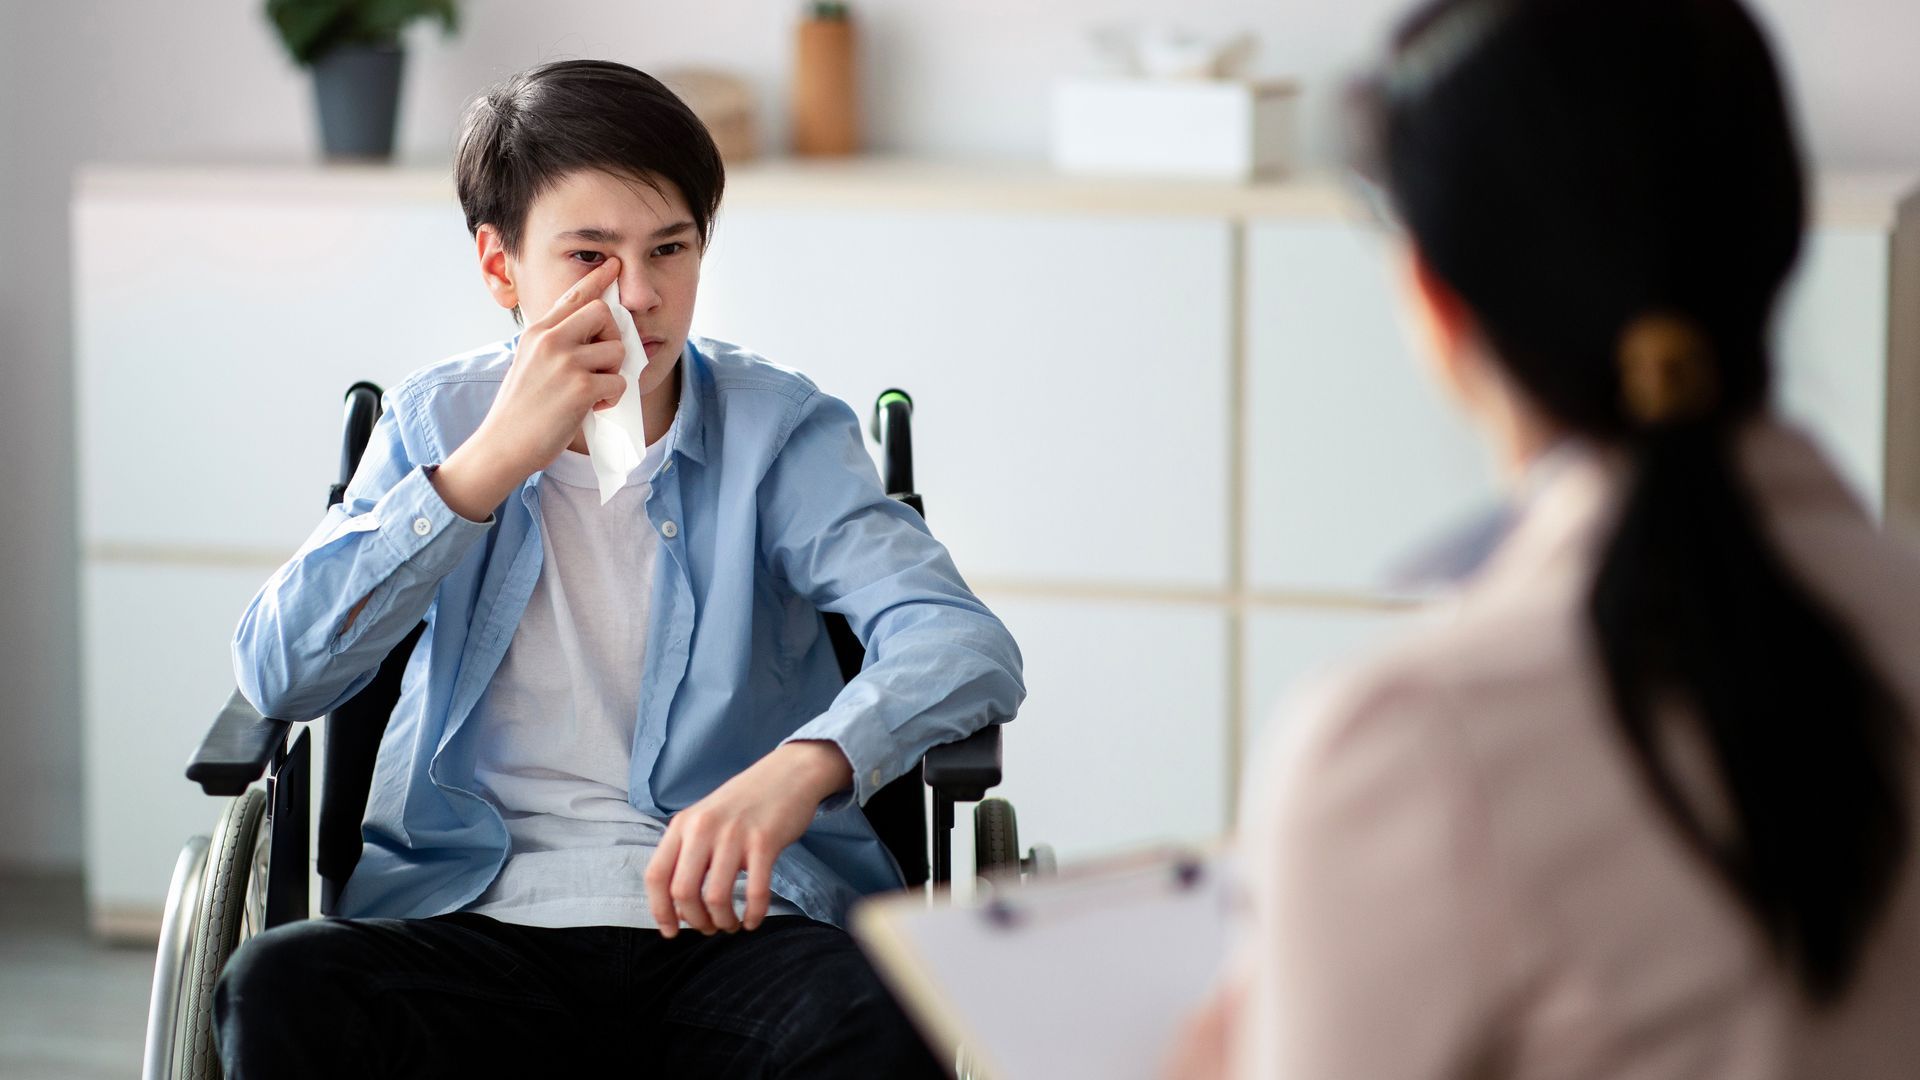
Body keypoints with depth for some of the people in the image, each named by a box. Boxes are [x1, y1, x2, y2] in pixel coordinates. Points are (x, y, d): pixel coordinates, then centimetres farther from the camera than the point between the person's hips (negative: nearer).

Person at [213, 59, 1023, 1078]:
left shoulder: (779, 431, 4)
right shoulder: (438, 421, 11)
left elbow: (966, 646, -12)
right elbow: (278, 673, -4)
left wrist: (796, 771, -33)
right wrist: (495, 458, -13)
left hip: (721, 921, -1)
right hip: (472, 922, 1)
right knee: (277, 989, -30)